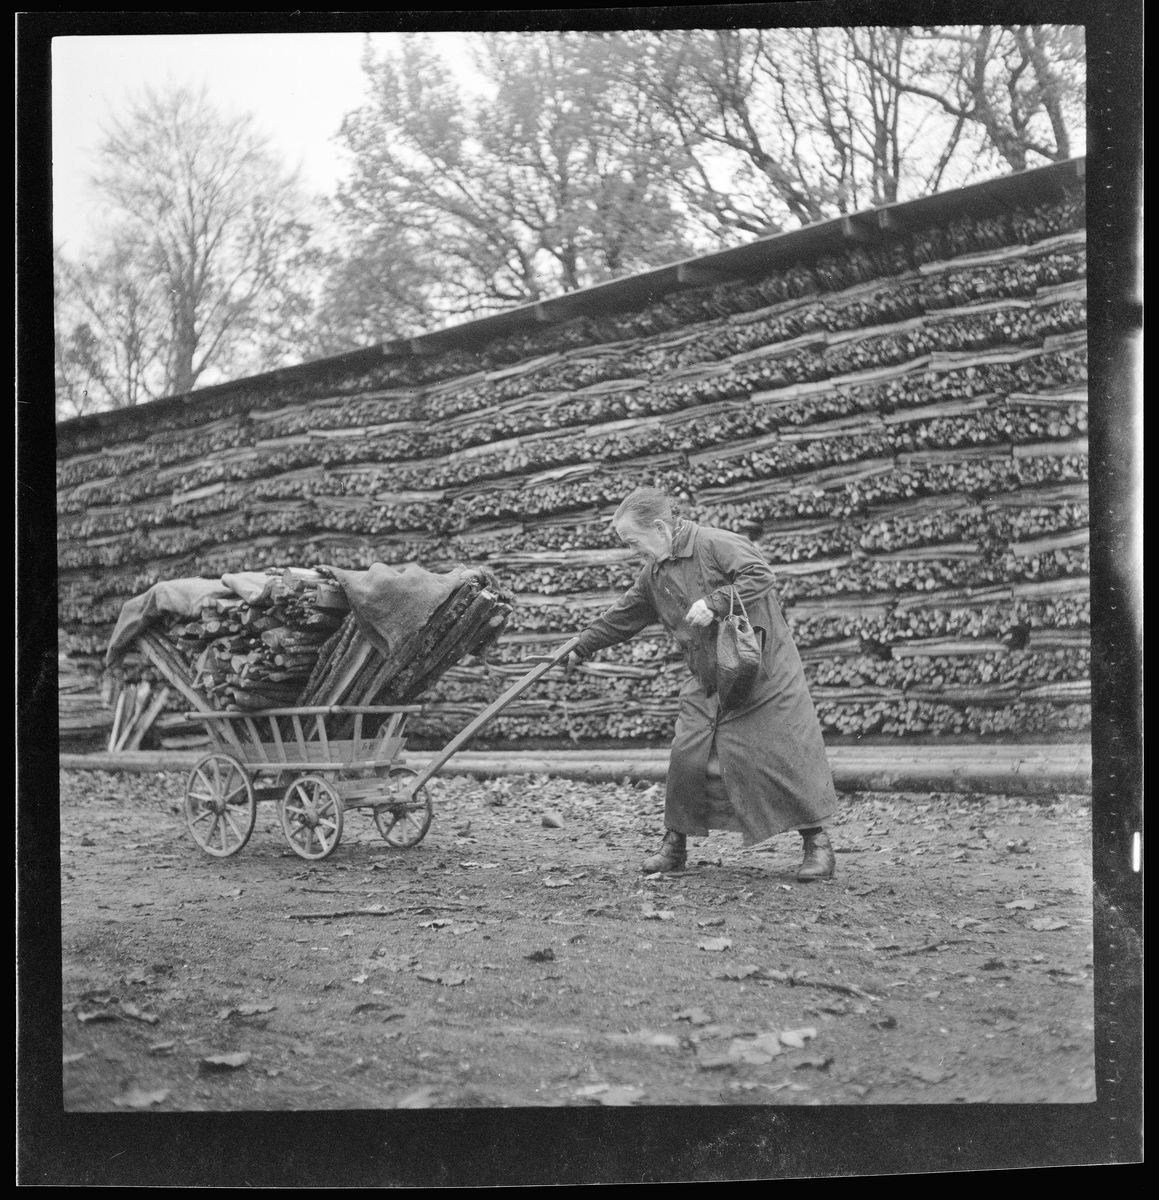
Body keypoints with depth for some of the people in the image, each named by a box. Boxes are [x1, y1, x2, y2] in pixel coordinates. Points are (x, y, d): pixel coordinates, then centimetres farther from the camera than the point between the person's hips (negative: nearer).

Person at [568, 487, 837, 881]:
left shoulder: (717, 544, -15)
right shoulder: (654, 574, 9)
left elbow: (761, 575, -24)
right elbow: (621, 617, 20)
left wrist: (715, 602, -30)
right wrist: (581, 647, 23)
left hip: (763, 669, -7)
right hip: (708, 683, 7)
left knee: (786, 756, -6)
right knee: (686, 756, 0)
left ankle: (817, 844, 5)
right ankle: (675, 843, 15)